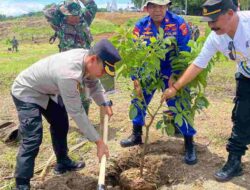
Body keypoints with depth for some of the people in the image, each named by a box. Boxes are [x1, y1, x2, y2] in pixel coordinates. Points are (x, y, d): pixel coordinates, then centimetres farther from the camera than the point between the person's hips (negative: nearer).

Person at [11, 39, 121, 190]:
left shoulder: (86, 58, -14)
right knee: (32, 140, -17)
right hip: (26, 92, -9)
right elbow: (77, 112, -34)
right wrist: (98, 141, -29)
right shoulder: (69, 74, -40)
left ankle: (63, 163, 34)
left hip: (44, 90, 9)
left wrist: (105, 104, -6)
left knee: (61, 124, 15)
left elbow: (94, 84, 6)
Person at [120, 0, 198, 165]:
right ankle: (137, 135, 29)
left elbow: (184, 52, -15)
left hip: (171, 72, -3)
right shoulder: (140, 26, -10)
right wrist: (136, 78, -16)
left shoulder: (178, 23, -17)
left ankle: (189, 143, 10)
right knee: (138, 100, 8)